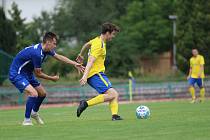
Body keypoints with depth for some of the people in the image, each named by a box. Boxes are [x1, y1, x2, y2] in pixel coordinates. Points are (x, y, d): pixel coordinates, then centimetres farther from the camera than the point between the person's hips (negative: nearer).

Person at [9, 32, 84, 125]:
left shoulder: (45, 49, -3)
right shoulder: (37, 53, -30)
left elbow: (59, 57, 10)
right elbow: (38, 74, -20)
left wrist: (75, 64, 6)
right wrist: (52, 78, -6)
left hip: (27, 74, 10)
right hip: (17, 74, -10)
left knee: (42, 93, 16)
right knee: (33, 93, -27)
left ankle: (34, 113, 40)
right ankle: (26, 120, -16)